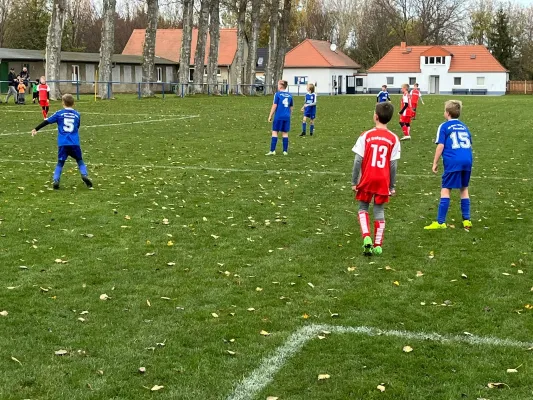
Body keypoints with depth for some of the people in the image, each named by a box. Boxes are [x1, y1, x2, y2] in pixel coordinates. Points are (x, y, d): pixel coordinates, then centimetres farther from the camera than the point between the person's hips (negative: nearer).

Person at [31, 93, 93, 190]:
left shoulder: (59, 113, 4)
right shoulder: (77, 114, 10)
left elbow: (47, 121, 7)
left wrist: (36, 129, 15)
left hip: (62, 143, -1)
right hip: (75, 143, 1)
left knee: (60, 163, 9)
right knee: (80, 161, 16)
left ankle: (56, 180, -6)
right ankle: (84, 175, -6)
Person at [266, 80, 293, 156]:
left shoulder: (277, 94, -5)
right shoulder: (289, 95, 9)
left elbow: (274, 106, -7)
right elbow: (291, 107, 15)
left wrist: (270, 116, -2)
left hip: (278, 116, -4)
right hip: (287, 117, 4)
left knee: (274, 132, 0)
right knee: (285, 133, 9)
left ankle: (272, 151, -6)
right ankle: (285, 151, 9)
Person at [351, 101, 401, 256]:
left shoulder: (366, 136, -8)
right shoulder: (393, 139, -3)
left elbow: (358, 161, -7)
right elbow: (393, 165, -1)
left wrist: (354, 182, 2)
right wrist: (392, 185, 9)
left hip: (367, 180, -1)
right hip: (383, 181, 2)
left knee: (363, 208, 14)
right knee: (379, 211, 12)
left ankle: (366, 237, -7)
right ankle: (378, 245, 13)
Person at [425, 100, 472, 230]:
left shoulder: (444, 126, 3)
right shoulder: (464, 127, 20)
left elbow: (440, 146, -5)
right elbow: (469, 145, 20)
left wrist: (435, 163, 0)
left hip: (453, 161, -5)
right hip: (467, 160, 5)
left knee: (445, 190, -2)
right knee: (464, 189, 17)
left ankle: (440, 222, -5)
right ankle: (466, 220, 17)